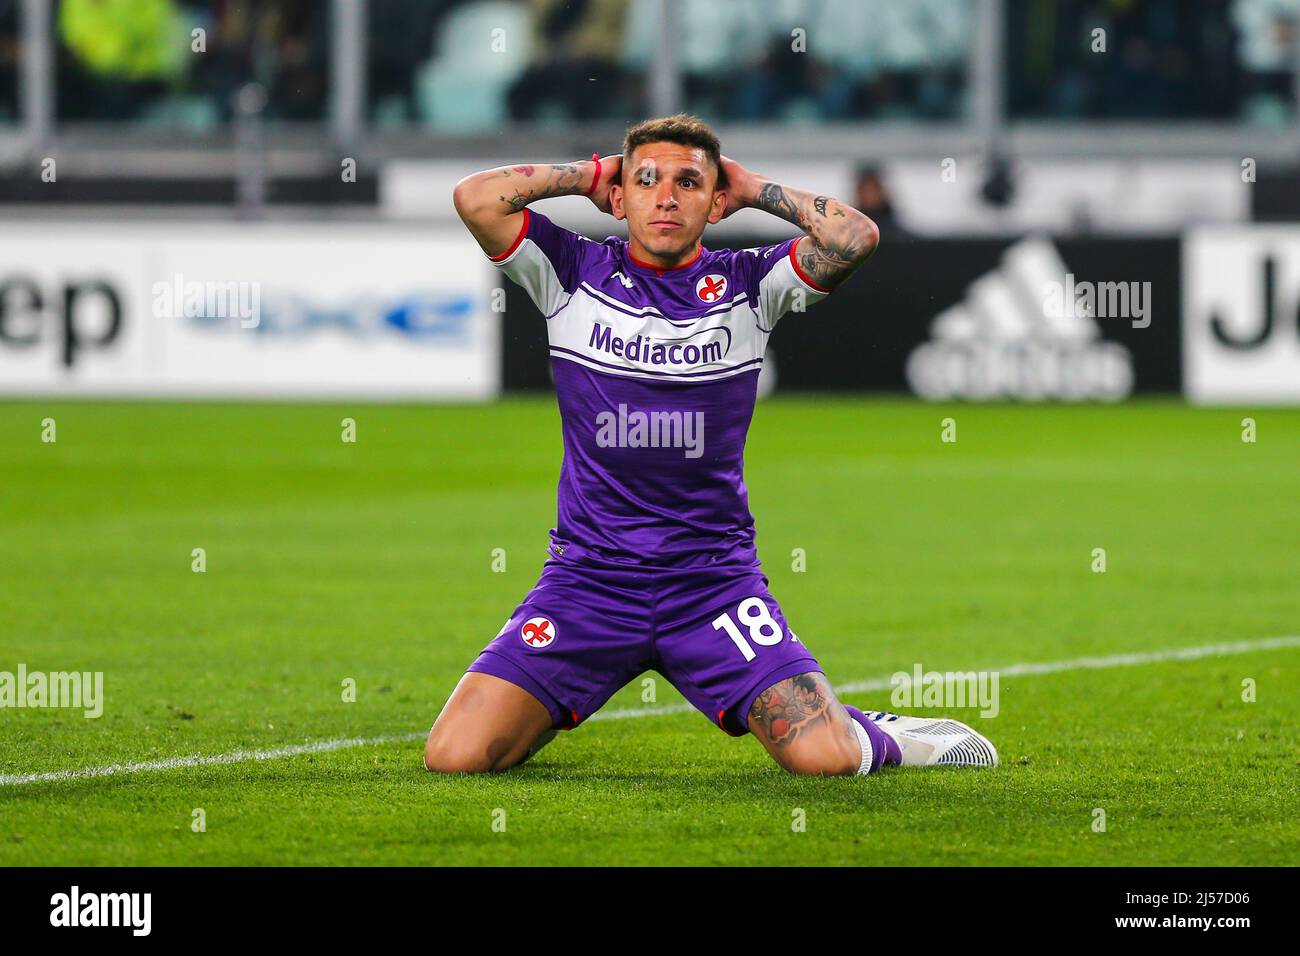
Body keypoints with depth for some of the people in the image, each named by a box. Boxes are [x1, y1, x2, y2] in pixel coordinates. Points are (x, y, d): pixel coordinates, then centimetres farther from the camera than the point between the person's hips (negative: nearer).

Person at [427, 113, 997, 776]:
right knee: (455, 755, -15)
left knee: (824, 757, -18)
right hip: (589, 577, 0)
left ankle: (882, 738, 21)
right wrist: (590, 175, 0)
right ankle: (542, 711, 21)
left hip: (715, 580, 0)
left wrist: (754, 189, 0)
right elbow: (475, 198, -12)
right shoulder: (573, 273, 2)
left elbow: (856, 236, -12)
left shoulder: (748, 284, 4)